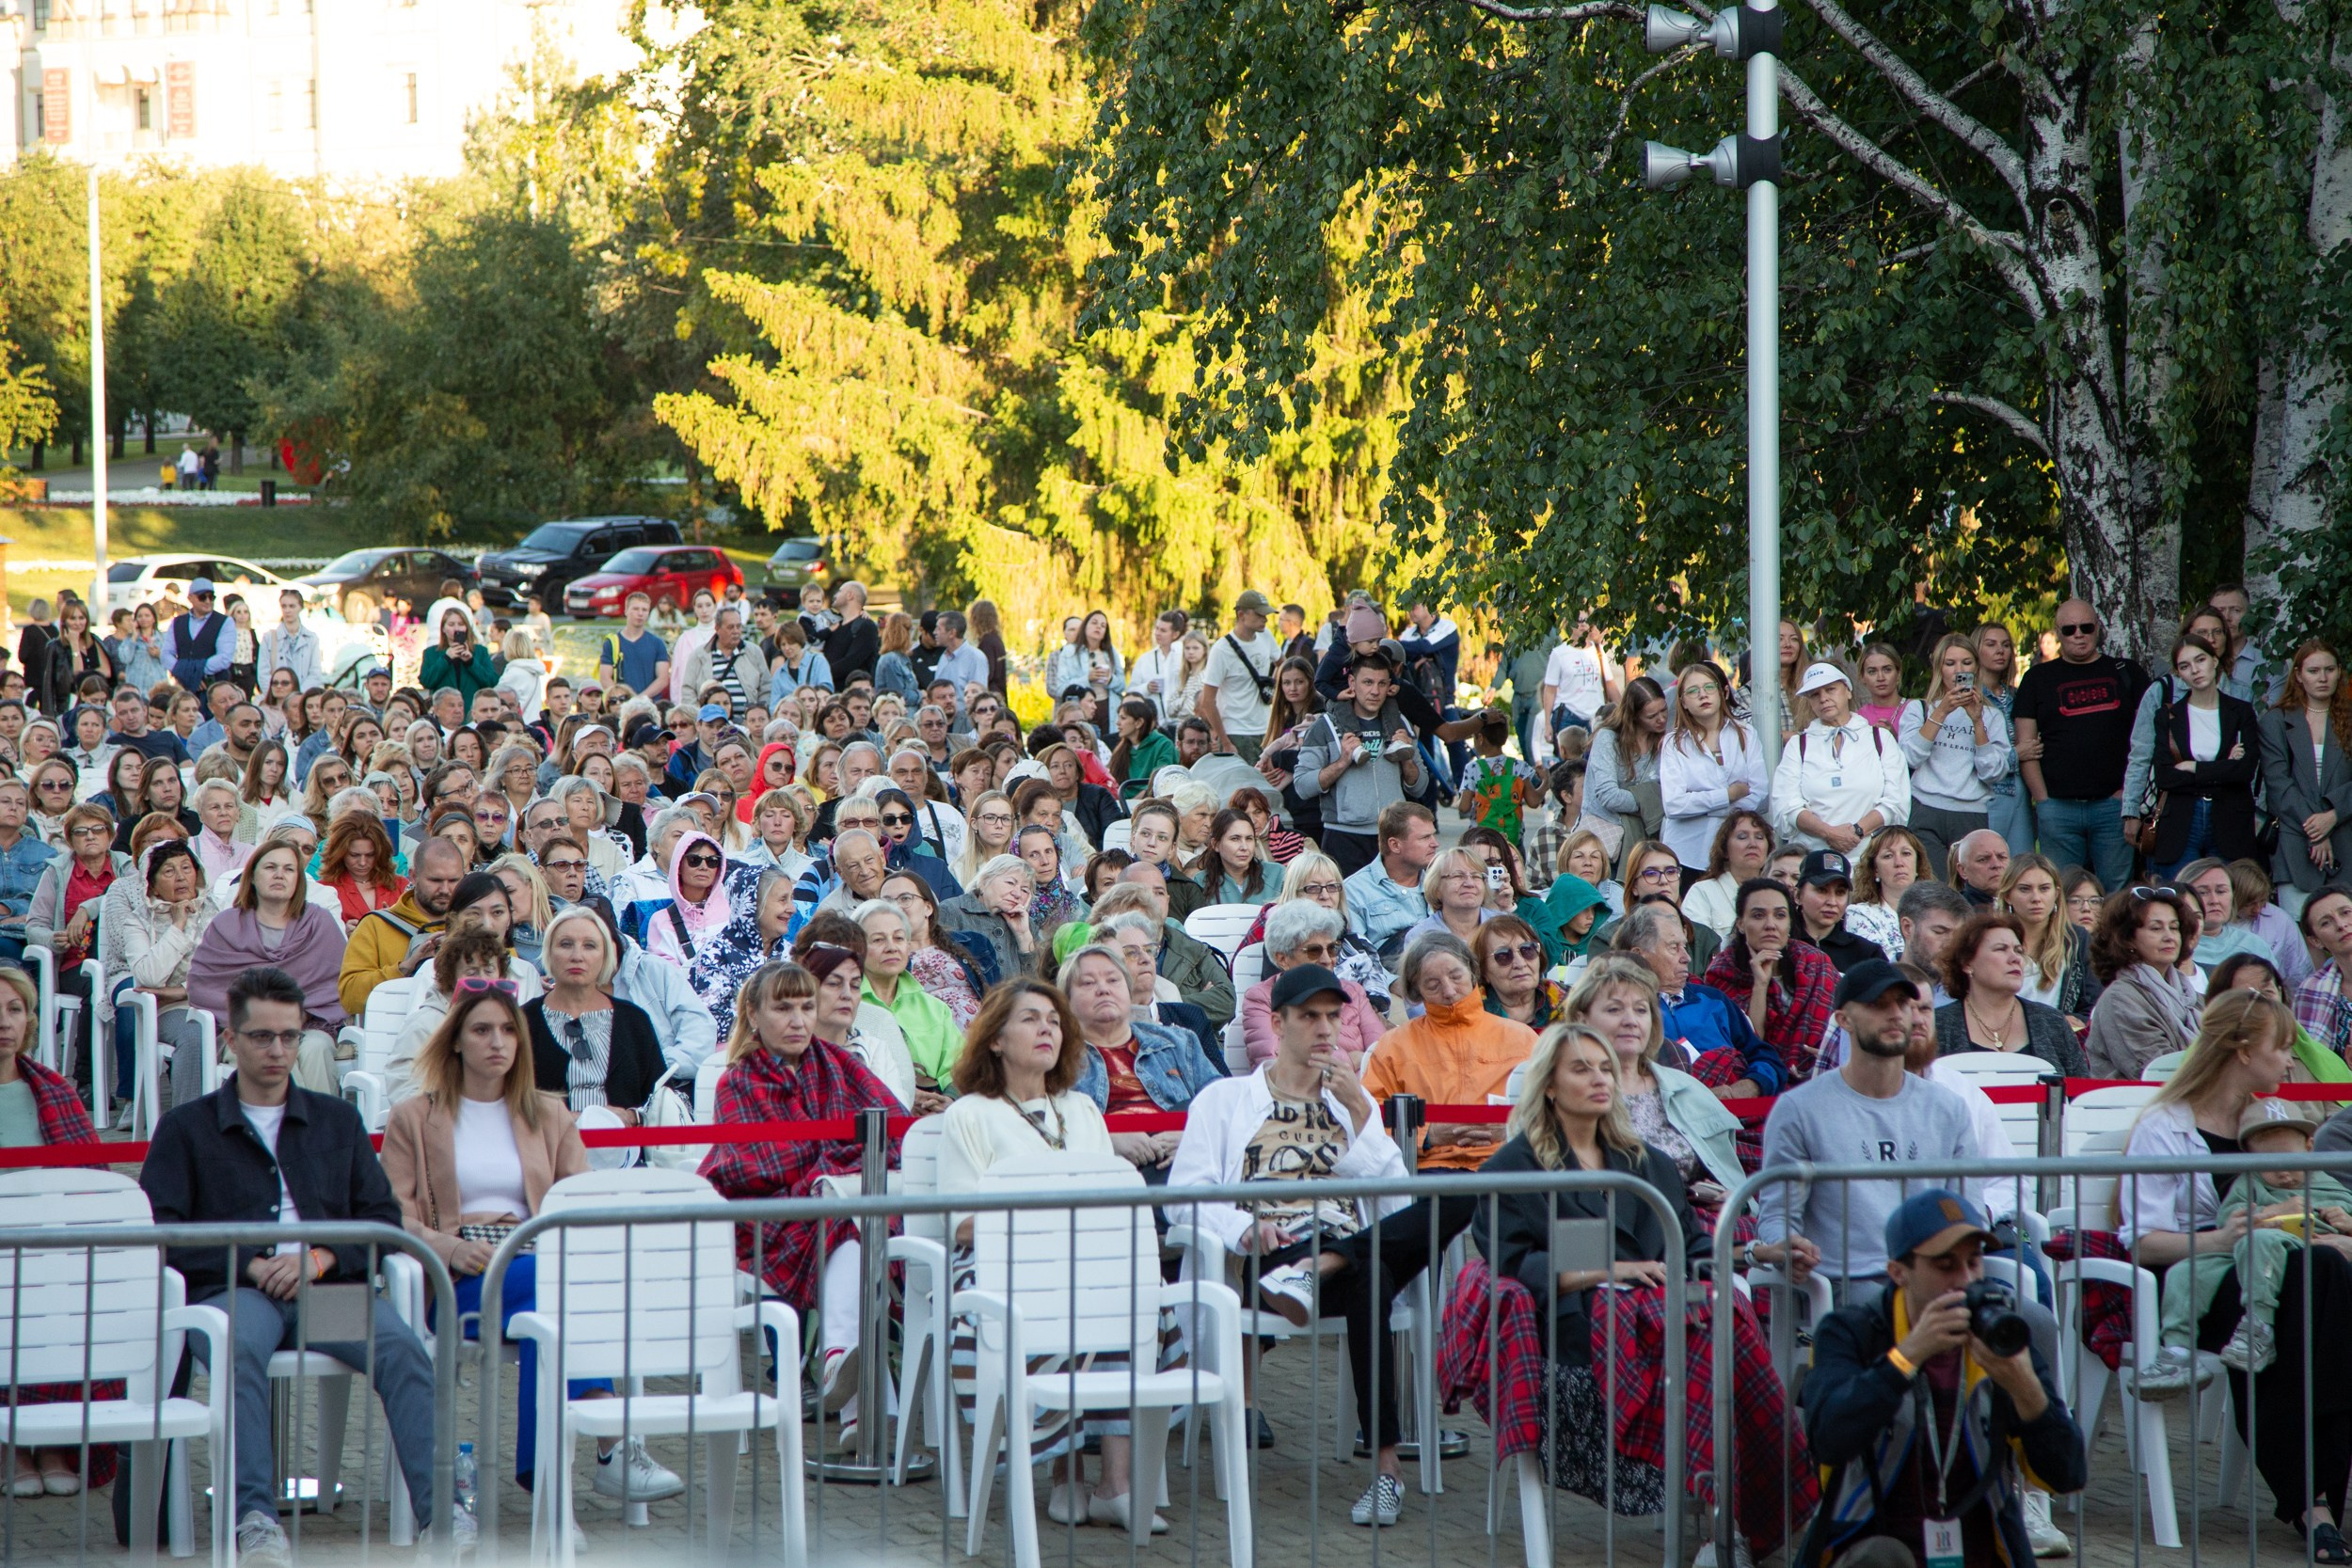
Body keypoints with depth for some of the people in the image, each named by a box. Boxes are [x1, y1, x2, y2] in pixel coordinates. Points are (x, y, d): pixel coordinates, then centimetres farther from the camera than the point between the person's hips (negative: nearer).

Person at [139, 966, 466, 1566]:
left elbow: (384, 1218, 15)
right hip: (230, 1289, -2)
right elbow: (160, 1231, 4)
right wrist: (252, 1266, -9)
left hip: (328, 1285, 2)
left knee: (401, 1346, -30)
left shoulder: (337, 1121, 25)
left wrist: (321, 1258, -5)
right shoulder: (187, 1127, 16)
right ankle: (255, 1516, -47)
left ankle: (440, 1506, -39)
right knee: (240, 1348, -38)